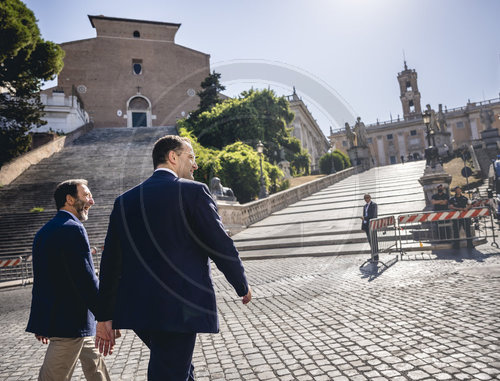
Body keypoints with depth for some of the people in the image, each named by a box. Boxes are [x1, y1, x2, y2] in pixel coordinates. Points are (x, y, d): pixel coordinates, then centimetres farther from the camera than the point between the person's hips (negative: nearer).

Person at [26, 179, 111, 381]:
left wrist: (42, 320, 23)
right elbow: (86, 279, -23)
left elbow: (41, 279, 17)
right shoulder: (72, 229, -19)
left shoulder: (44, 231, 12)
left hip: (51, 317, 10)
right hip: (70, 322, -10)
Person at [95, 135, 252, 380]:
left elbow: (110, 263, 8)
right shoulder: (194, 191, -9)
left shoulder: (125, 200, 7)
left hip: (136, 308, 6)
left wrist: (105, 316, 14)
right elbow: (221, 245, -9)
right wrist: (243, 286, 8)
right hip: (179, 308, -6)